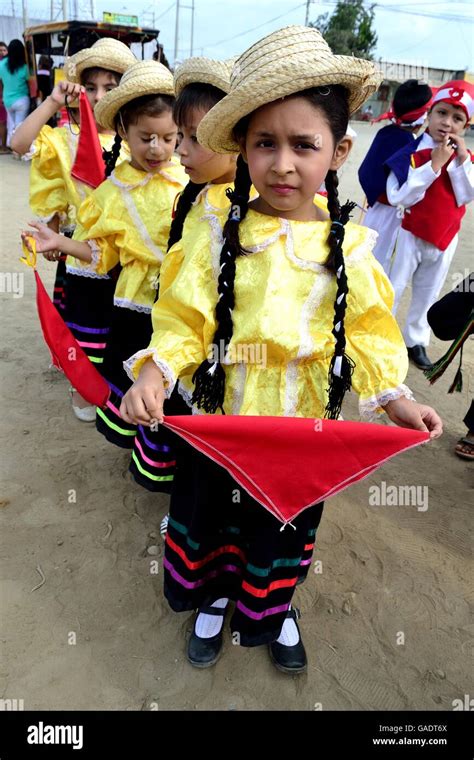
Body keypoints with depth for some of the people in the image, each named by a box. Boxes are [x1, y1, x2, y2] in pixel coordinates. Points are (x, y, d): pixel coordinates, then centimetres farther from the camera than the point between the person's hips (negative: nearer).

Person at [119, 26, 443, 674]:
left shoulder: (348, 247, -6)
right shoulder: (222, 235, -10)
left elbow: (365, 335, 1)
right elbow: (184, 317, -9)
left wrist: (396, 400, -7)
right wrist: (156, 372, -25)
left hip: (305, 430, 1)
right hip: (219, 422, 0)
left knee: (287, 533, 23)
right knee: (208, 521, 22)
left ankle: (272, 608, 53)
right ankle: (214, 596, 54)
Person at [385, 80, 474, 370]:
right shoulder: (413, 152, -15)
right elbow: (398, 196, -26)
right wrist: (435, 165, -27)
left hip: (446, 237, 5)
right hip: (412, 235, -5)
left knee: (428, 294, 17)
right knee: (392, 291, 6)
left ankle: (416, 341, 33)